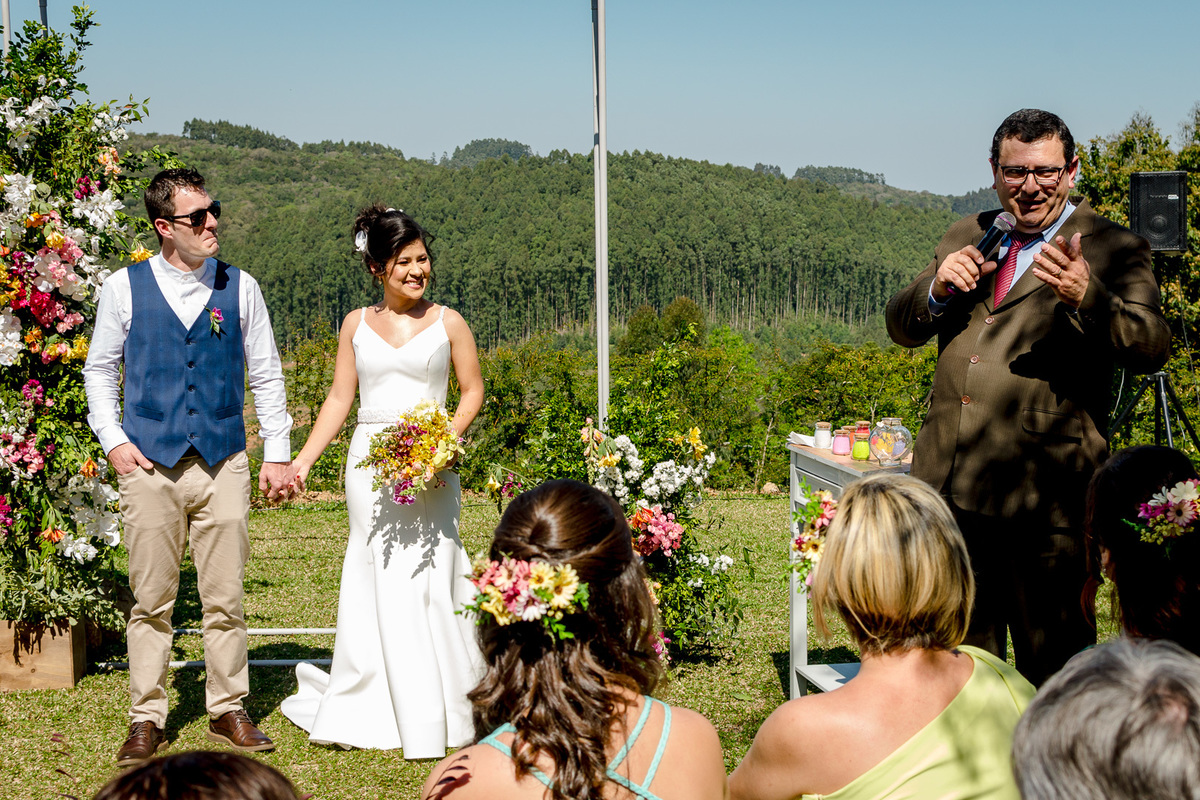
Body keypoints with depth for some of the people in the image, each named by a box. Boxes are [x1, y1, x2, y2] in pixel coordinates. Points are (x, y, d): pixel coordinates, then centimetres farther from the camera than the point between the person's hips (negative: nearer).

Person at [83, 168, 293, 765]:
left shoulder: (240, 288, 6)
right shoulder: (124, 288, 2)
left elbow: (266, 375, 10)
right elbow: (100, 369, 10)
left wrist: (277, 453, 6)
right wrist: (113, 440, -1)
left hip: (224, 465, 1)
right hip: (150, 465, -1)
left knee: (225, 600, 5)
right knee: (151, 601, 4)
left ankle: (228, 713, 18)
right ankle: (147, 720, 15)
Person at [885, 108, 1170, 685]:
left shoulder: (1113, 250, -3)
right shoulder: (966, 238, 14)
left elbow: (1150, 347, -16)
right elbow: (902, 329, 15)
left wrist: (1084, 296, -35)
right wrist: (938, 289, -7)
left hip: (1044, 492, -5)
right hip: (950, 484, 6)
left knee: (1052, 669, 2)